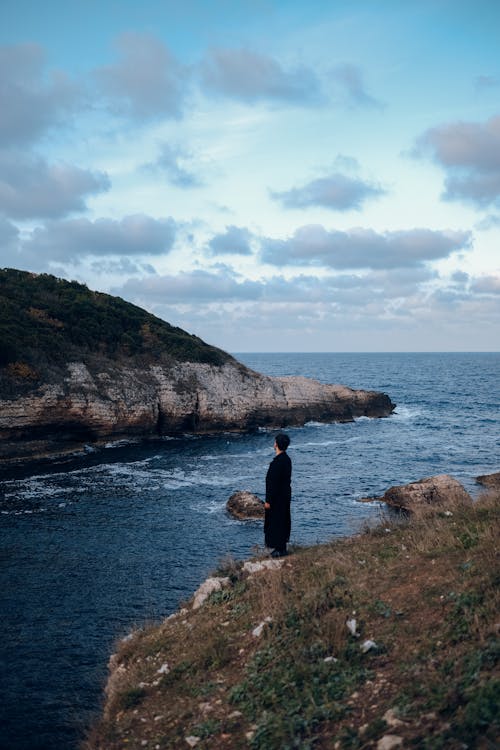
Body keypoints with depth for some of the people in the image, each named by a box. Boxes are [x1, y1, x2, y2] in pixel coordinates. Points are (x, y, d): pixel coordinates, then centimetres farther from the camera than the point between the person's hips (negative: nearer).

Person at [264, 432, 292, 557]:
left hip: (277, 498, -10)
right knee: (283, 521, 16)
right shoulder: (286, 459, 5)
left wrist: (268, 500, -17)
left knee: (276, 522, 0)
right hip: (285, 495, 10)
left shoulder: (277, 462, -24)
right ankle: (282, 547, 25)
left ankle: (280, 549, 7)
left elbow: (273, 483, -23)